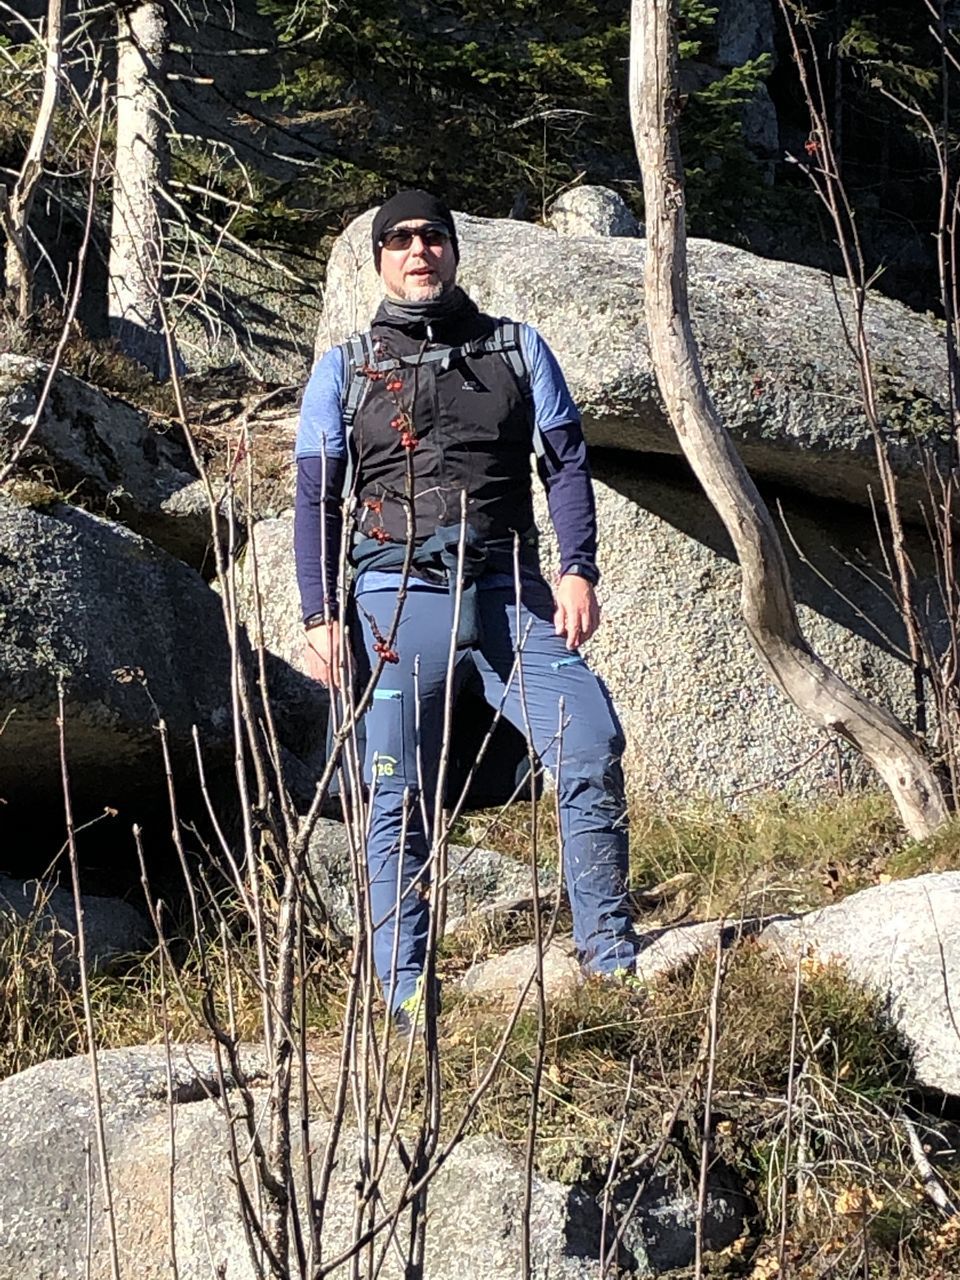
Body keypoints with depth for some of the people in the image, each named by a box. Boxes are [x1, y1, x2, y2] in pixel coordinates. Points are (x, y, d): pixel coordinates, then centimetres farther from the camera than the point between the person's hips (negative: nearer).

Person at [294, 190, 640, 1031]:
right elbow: (316, 500, 9)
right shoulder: (344, 369, 12)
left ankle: (611, 955, -3)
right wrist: (319, 616, -1)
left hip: (510, 588, 1)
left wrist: (577, 569, -5)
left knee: (593, 745, -13)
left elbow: (567, 463, 9)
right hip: (399, 594, -1)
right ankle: (406, 996, 2)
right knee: (399, 798, -3)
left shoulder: (518, 348, 14)